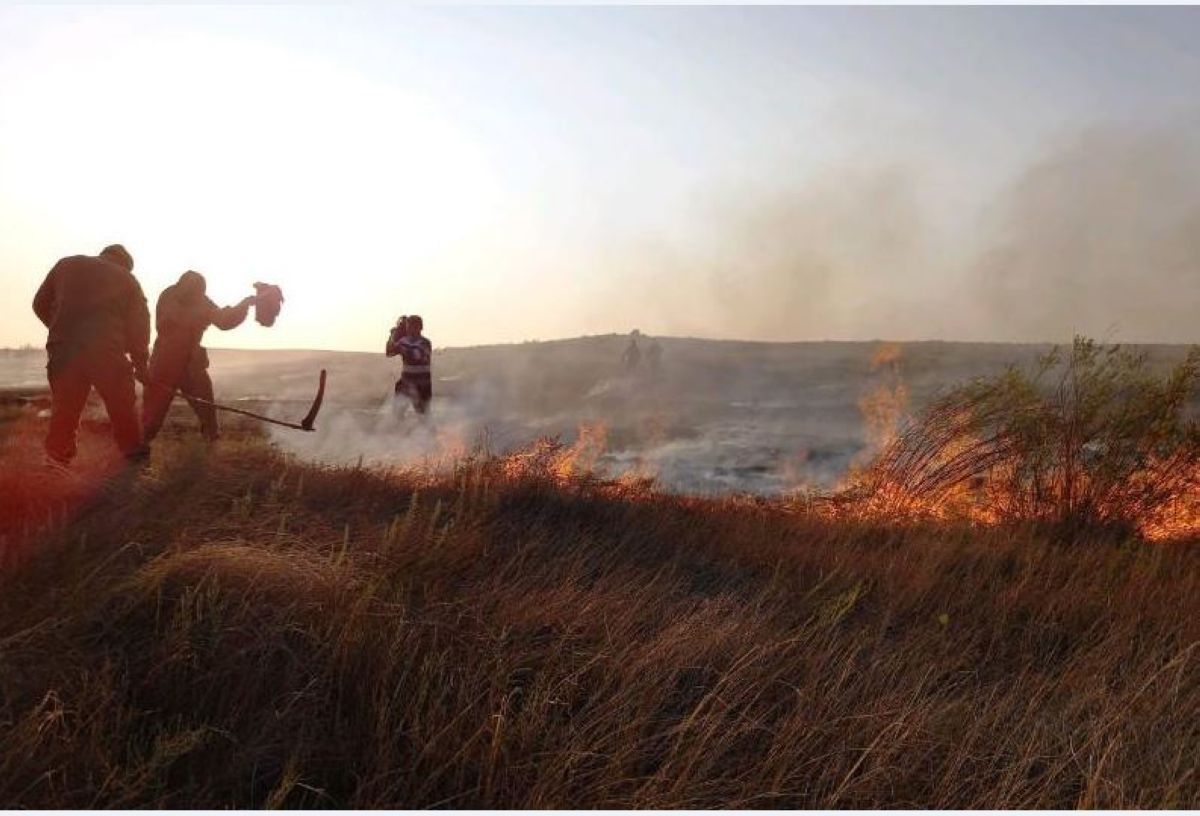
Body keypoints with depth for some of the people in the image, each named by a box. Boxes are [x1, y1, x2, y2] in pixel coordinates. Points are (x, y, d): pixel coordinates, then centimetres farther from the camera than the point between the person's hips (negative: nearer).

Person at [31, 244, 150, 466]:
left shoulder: (66, 265, 18)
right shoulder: (127, 279, 13)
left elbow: (40, 304, 17)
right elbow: (139, 324, 9)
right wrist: (141, 364, 14)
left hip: (63, 348, 2)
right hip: (106, 350, -2)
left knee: (64, 407, 10)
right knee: (123, 406, 10)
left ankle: (57, 458, 11)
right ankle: (134, 452, 15)